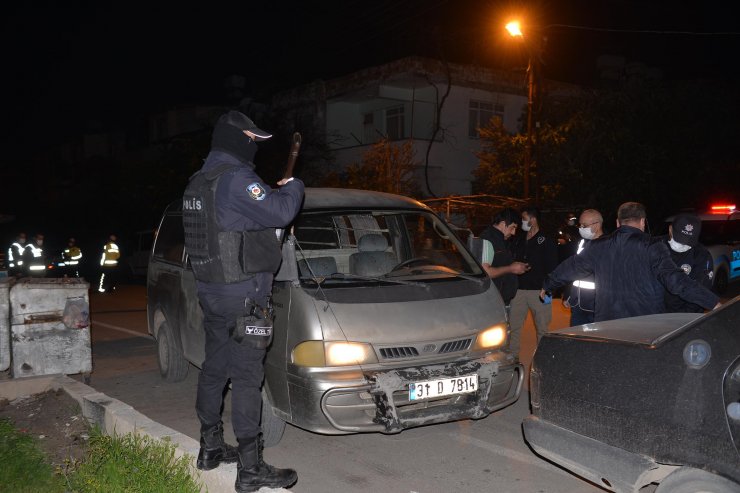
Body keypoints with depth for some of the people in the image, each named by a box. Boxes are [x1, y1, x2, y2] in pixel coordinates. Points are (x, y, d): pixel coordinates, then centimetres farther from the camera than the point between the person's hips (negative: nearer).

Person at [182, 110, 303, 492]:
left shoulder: (198, 182, 15)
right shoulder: (236, 179, -17)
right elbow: (279, 212, -24)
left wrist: (274, 192, 14)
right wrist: (293, 187, -3)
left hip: (209, 290, 10)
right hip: (242, 296, -10)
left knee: (215, 368, 18)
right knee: (246, 377, -6)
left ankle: (211, 447, 31)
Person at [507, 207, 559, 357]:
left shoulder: (547, 242, -2)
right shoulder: (520, 241, 16)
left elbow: (552, 268, -6)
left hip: (539, 291, -5)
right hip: (519, 289, 5)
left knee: (542, 328, 4)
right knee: (513, 326, 3)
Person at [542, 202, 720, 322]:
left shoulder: (598, 247, 4)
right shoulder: (652, 248, -8)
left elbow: (570, 268, 17)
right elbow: (675, 280, -18)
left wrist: (547, 285, 33)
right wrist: (713, 303, -17)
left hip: (606, 323, 3)